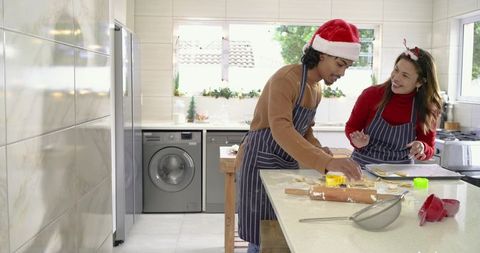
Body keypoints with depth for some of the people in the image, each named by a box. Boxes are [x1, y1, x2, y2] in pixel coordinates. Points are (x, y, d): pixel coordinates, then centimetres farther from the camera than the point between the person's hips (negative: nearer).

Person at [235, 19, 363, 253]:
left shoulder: (316, 89, 8)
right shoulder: (286, 78, -20)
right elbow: (281, 129, -35)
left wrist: (319, 150, -4)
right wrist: (326, 163, -43)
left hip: (288, 164, 8)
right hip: (261, 163, -8)